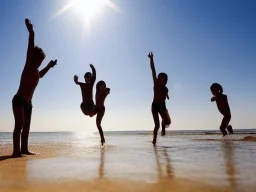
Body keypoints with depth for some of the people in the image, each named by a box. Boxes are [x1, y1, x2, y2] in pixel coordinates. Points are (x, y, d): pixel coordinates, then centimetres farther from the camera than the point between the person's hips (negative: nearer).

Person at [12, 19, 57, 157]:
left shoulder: (36, 72, 15)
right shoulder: (28, 67, -6)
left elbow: (41, 75, 41)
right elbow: (30, 49, -15)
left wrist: (49, 66, 36)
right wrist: (31, 33, -23)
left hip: (28, 102, 8)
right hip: (19, 100, -8)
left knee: (26, 127, 7)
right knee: (19, 124, -18)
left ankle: (24, 149, 13)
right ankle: (16, 151, -22)